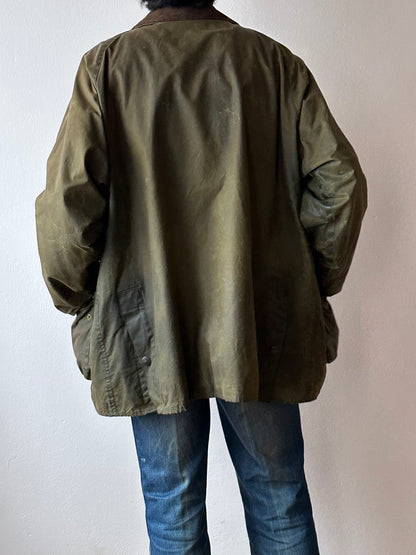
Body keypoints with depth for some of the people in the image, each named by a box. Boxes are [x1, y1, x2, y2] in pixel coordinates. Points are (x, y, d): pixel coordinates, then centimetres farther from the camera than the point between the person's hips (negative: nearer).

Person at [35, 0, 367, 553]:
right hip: (263, 326, 2)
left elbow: (67, 203, -10)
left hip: (149, 333, -1)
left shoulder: (106, 64, -1)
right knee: (279, 501, 19)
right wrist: (314, 287, 9)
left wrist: (80, 302, 5)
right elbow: (341, 182, -2)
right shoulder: (278, 62, 4)